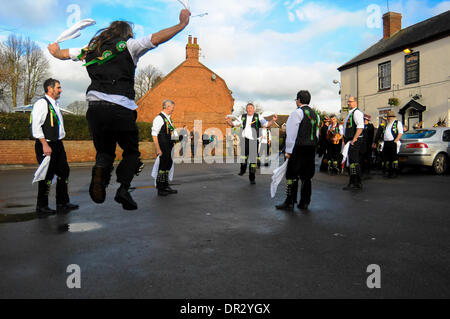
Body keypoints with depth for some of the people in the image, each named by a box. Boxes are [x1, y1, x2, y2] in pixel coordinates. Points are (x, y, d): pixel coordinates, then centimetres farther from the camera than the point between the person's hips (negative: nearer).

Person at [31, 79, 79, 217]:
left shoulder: (55, 104, 18)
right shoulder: (41, 103, -10)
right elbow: (36, 126, -17)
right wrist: (45, 144, -22)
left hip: (58, 144, 9)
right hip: (46, 145, -9)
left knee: (64, 172, 9)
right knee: (47, 175, -4)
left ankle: (62, 204, 19)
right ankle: (42, 208, 9)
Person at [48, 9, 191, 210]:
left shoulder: (92, 48, 20)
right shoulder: (128, 45, 6)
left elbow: (64, 54, 33)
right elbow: (156, 39, -5)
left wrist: (54, 51, 56)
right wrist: (182, 24, 2)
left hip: (95, 108, 4)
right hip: (120, 109, -4)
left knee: (104, 150, 18)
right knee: (131, 151, 12)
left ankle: (100, 171, -16)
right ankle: (123, 188, -9)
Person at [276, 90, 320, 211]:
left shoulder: (298, 112, -8)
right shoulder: (315, 114, 16)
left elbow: (292, 133, -11)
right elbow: (316, 134, 17)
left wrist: (288, 151, -9)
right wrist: (312, 146, 20)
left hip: (299, 148, -7)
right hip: (312, 149, 8)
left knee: (292, 175, -2)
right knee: (306, 176, 11)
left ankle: (290, 203, 0)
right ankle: (304, 203, 15)